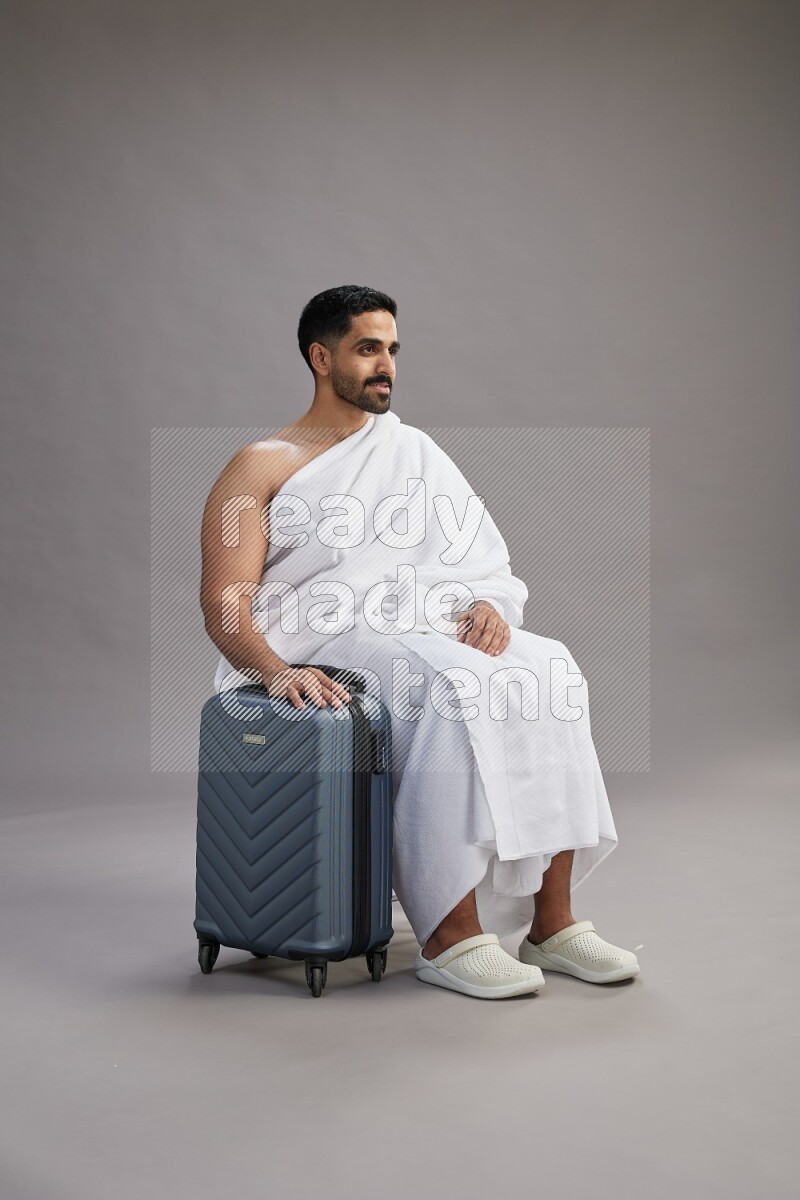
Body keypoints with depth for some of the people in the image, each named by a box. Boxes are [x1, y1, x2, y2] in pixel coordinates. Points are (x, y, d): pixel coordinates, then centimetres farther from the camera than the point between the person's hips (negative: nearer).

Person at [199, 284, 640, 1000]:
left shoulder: (415, 452, 23)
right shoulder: (262, 466, 7)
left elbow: (481, 555, 14)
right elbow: (224, 603, -5)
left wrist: (489, 603, -11)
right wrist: (276, 669, -25)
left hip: (429, 624, 5)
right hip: (322, 641, -5)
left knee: (548, 670, -24)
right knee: (455, 685, -34)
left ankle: (551, 921, -23)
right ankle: (448, 937, -32)